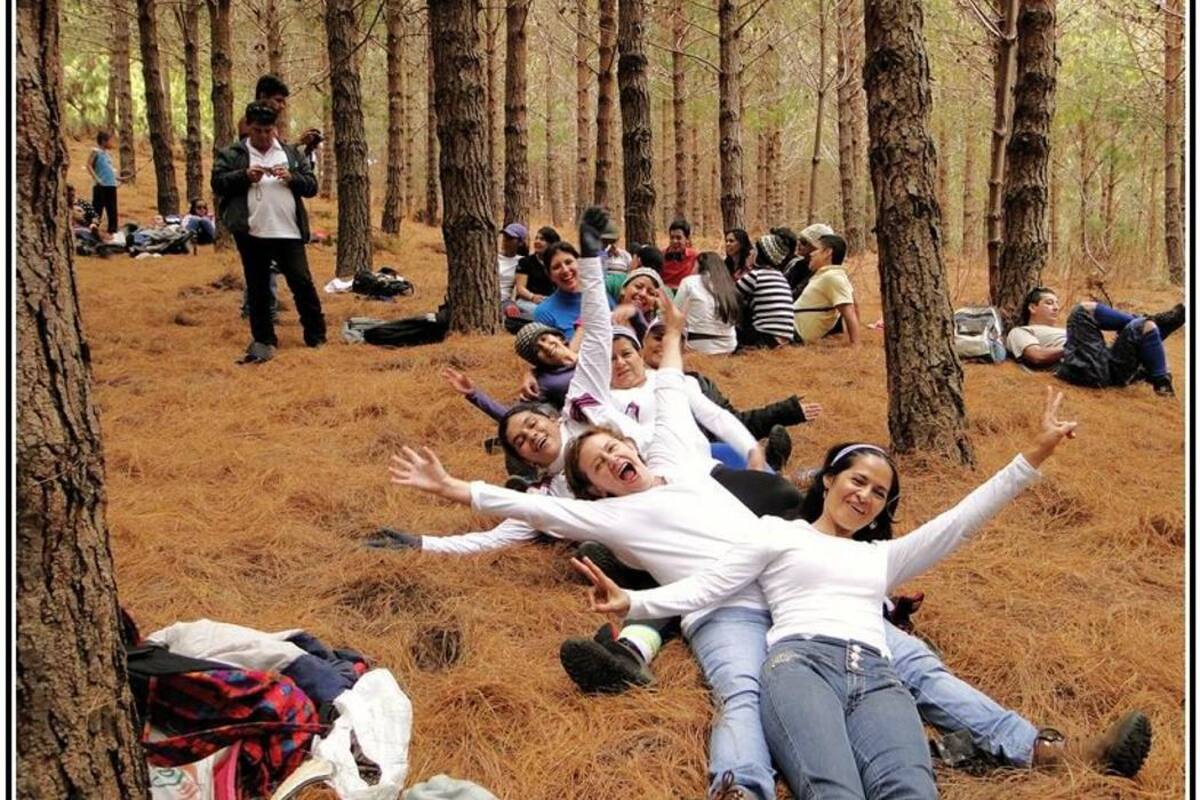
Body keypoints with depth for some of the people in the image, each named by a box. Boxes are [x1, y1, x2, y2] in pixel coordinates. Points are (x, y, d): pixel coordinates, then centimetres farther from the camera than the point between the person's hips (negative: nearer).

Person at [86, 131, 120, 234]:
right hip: (100, 186, -7)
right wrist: (96, 178, -19)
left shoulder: (107, 154, 18)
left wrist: (118, 178, 17)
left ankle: (112, 231, 13)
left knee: (112, 210, 8)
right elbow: (88, 165, -11)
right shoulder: (95, 151, -3)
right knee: (97, 209, -5)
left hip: (111, 185, 7)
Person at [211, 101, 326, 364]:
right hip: (251, 234, 0)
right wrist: (245, 176, -14)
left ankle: (316, 335, 13)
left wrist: (291, 177, -10)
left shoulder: (291, 153, 12)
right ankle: (264, 340, 17)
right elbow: (217, 183, -1)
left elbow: (311, 186, 9)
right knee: (258, 288, 7)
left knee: (302, 282, 0)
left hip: (288, 232, 0)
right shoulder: (232, 154, 7)